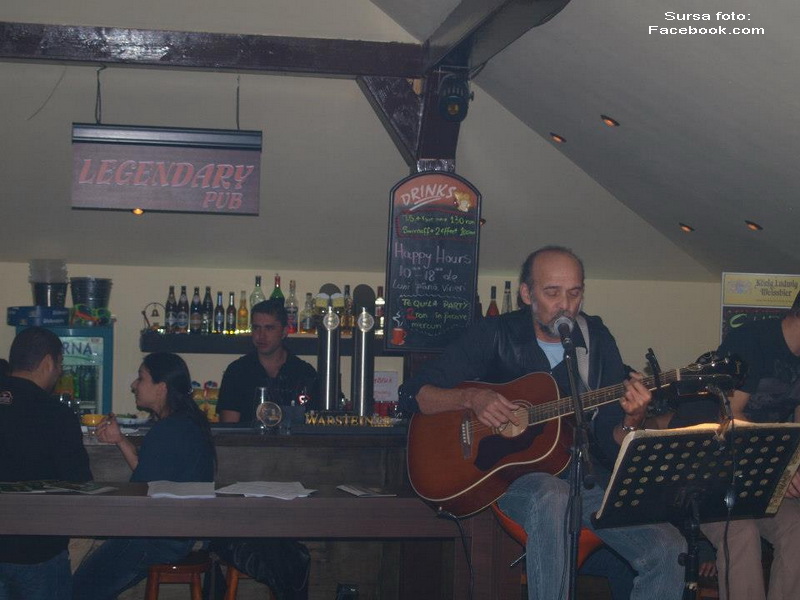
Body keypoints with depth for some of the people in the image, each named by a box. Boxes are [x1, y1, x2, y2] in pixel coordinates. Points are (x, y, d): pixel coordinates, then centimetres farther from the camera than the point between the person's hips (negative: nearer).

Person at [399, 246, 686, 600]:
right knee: (551, 498, -39)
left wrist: (631, 421, -18)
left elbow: (611, 445, 5)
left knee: (668, 550, -19)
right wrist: (471, 399, -19)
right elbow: (412, 394, -2)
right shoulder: (495, 335, 0)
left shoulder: (597, 341, 6)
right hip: (511, 472, -3)